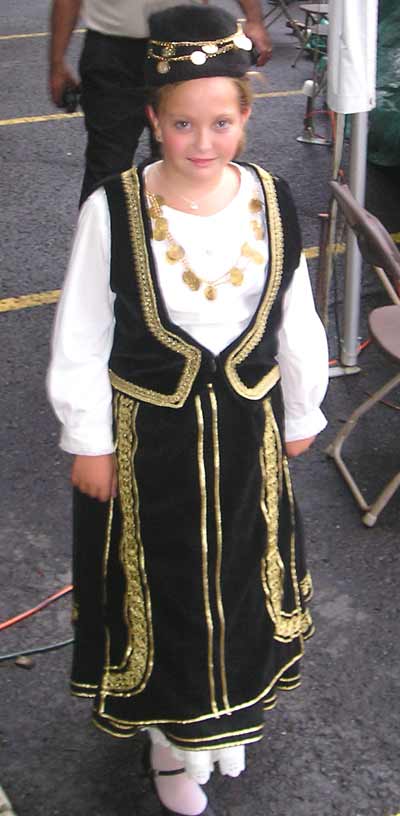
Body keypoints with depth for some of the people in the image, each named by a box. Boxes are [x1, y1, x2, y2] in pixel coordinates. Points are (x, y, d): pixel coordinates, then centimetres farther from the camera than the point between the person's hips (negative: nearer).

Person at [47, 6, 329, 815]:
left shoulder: (273, 202, -10)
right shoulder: (112, 212, -19)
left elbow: (295, 323, 3)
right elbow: (81, 340, -10)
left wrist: (299, 416, 11)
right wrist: (88, 443, -5)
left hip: (245, 431, 3)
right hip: (148, 438, -3)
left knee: (239, 578, 22)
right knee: (161, 589, 16)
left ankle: (226, 714, 50)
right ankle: (172, 734, 41)